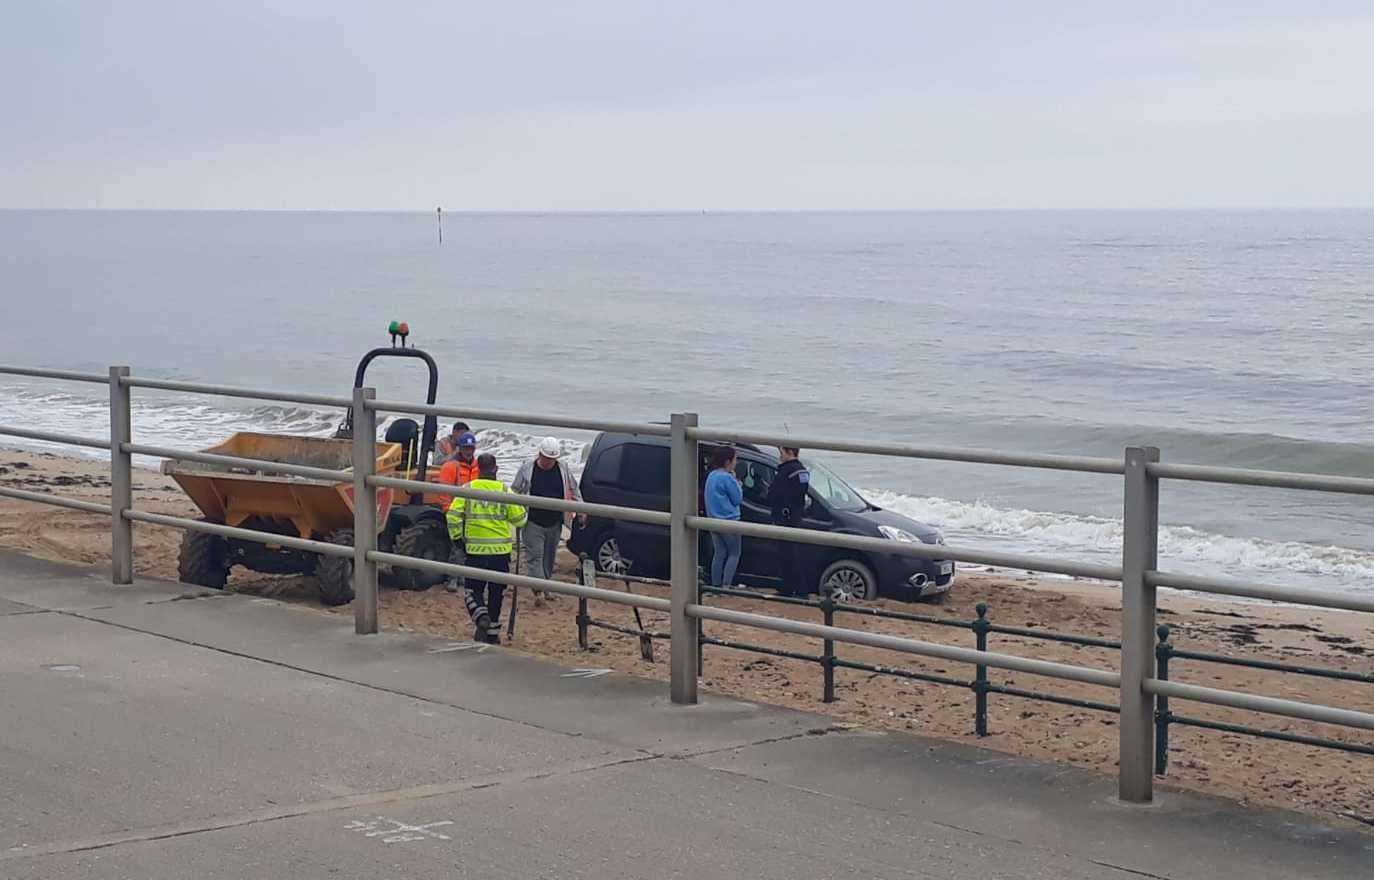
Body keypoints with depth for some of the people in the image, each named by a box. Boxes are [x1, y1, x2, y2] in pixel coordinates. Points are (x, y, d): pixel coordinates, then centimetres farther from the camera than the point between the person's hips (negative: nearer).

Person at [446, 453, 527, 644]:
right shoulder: (505, 491, -4)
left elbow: (453, 516, -10)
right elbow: (519, 519, -2)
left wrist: (457, 537, 5)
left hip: (475, 550, -1)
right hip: (501, 550, 1)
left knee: (474, 590, 11)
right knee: (496, 592, 13)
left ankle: (482, 618, -17)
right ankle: (492, 634, 19)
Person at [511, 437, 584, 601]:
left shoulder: (563, 468, 3)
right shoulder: (527, 468, -5)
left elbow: (574, 489, 15)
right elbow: (514, 491, 4)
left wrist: (581, 510, 11)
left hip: (555, 523, 3)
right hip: (533, 522, -3)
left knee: (549, 556, 12)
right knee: (534, 555, -10)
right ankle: (538, 590, -16)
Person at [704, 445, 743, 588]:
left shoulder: (711, 476, 10)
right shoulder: (727, 478, -17)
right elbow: (737, 499, -11)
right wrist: (737, 484, 3)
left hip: (714, 520, 8)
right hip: (728, 521, -8)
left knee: (719, 554, 12)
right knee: (734, 554, 0)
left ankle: (715, 585, 12)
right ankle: (726, 585, -9)